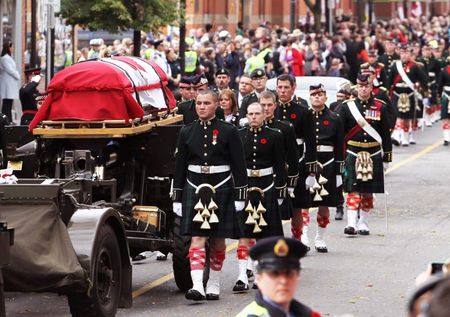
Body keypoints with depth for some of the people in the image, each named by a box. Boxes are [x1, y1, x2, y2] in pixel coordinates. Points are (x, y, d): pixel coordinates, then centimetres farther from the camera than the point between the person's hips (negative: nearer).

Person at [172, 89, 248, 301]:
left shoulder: (229, 131, -1)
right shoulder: (187, 132, 5)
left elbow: (239, 165, 0)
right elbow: (179, 166, 8)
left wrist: (240, 195, -4)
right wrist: (177, 197, 6)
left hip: (221, 188, -1)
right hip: (194, 188, 1)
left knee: (218, 240, 7)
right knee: (197, 238, -10)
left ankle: (214, 284, 20)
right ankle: (197, 286, -20)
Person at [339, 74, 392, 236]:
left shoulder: (380, 107, 4)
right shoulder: (347, 106, 1)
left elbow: (385, 134, 6)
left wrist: (386, 157, 4)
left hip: (374, 154, 2)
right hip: (352, 154, -2)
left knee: (368, 192, 8)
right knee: (353, 190, -10)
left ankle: (363, 224, 17)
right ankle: (351, 223, -16)